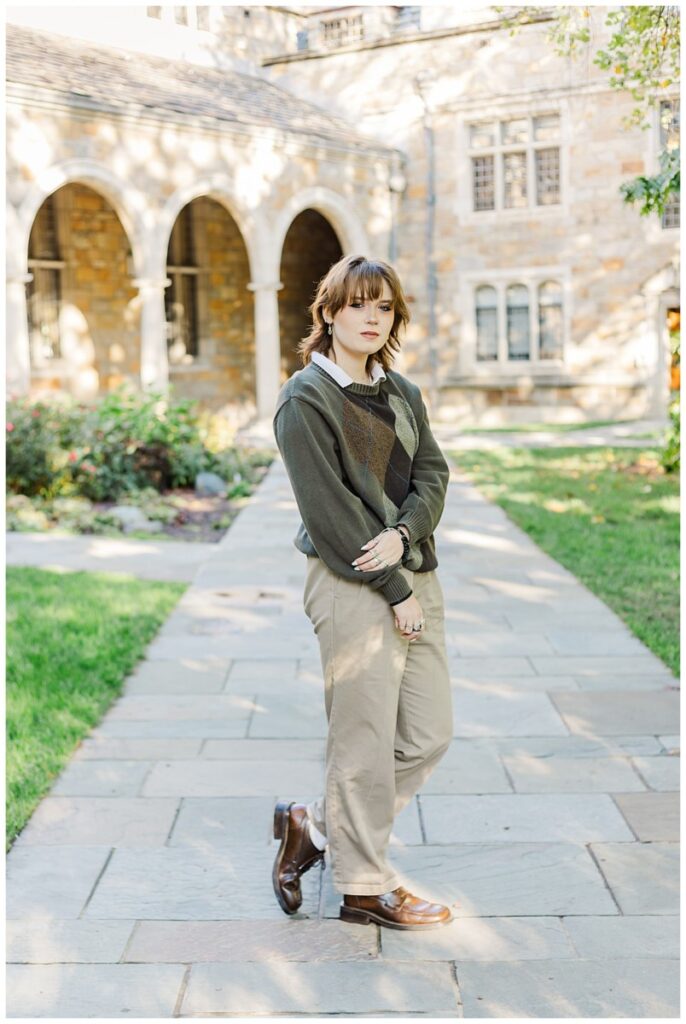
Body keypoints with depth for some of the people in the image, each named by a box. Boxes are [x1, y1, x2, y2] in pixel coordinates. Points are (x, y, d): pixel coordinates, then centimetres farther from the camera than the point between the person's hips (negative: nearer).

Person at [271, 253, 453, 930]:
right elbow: (328, 509, -14)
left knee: (428, 735, 10)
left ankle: (313, 824, 26)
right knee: (365, 743, 0)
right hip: (351, 587, -8)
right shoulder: (306, 398, -8)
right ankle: (365, 889, 17)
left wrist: (403, 532, -14)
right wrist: (394, 591, -14)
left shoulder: (401, 392, 15)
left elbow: (432, 472, 8)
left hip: (415, 575, 8)